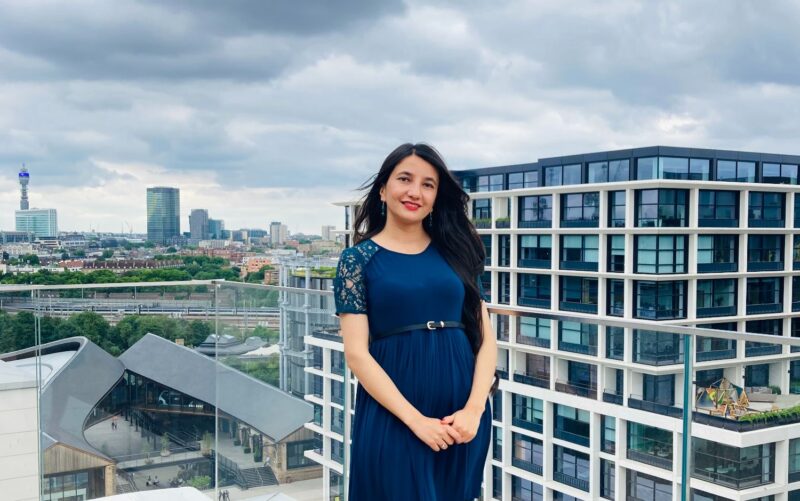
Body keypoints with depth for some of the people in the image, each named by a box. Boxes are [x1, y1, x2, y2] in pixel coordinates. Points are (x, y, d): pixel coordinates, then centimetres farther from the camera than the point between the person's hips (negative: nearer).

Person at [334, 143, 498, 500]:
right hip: (393, 417, -3)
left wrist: (474, 409, -10)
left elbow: (485, 337, 4)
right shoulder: (358, 258, -2)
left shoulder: (453, 252, 7)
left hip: (461, 414, 3)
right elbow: (357, 353, -9)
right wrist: (416, 420, -15)